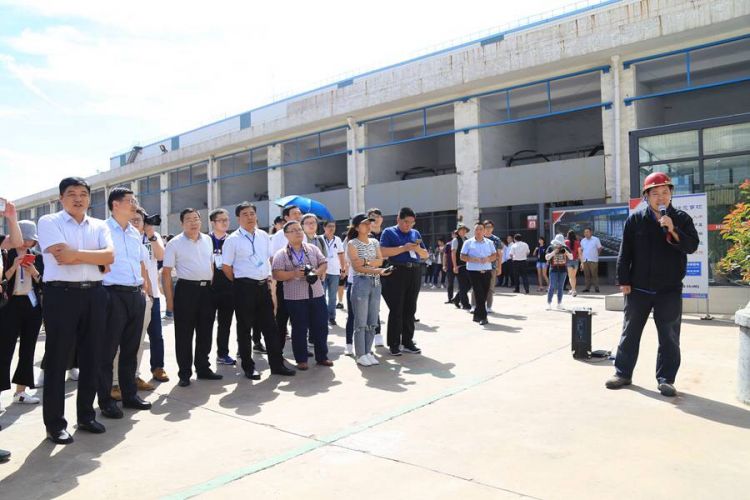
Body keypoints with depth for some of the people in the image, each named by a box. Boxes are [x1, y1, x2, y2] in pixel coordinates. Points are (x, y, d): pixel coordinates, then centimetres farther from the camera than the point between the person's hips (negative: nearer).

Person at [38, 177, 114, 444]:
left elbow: (110, 256, -4)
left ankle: (86, 415, 25)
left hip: (94, 295, 4)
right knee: (57, 360, 3)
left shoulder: (100, 226, 12)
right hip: (61, 294, -4)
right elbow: (62, 256, -15)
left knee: (91, 357, 10)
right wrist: (95, 257, -6)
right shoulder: (49, 222, 1)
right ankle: (55, 423, 14)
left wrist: (77, 254, -11)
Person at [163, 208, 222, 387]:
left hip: (207, 290, 5)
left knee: (205, 332, 12)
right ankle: (184, 373, 14)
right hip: (186, 289, -5)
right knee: (184, 334, 3)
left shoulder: (207, 240, 11)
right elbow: (166, 272, -5)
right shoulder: (174, 244, -4)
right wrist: (169, 299, -9)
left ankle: (203, 368, 26)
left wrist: (213, 288, 11)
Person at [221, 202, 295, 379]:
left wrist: (268, 278, 10)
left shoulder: (264, 236, 9)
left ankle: (277, 364, 18)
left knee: (270, 326, 9)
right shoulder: (232, 240, -6)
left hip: (263, 285, 5)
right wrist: (240, 284, -1)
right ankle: (248, 367, 18)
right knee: (245, 328, 6)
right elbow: (226, 267, -4)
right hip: (244, 287, -5)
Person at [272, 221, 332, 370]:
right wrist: (294, 274, -21)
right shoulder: (281, 254, -3)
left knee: (320, 327, 8)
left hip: (317, 295, 4)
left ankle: (322, 357, 21)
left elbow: (324, 264, 10)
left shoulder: (312, 249, 9)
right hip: (295, 298, -3)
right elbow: (276, 274, -10)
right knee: (299, 329, 5)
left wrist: (318, 272, -11)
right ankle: (301, 359, 16)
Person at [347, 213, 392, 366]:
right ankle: (361, 355, 5)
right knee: (361, 322, -3)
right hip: (361, 283, -5)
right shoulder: (352, 244, -3)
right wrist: (377, 271, -24)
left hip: (376, 283, 5)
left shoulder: (375, 242, 14)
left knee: (373, 322, 7)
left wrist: (366, 261, -15)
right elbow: (356, 266, -12)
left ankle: (368, 352, 16)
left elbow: (380, 261, 4)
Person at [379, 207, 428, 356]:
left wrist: (418, 249, -4)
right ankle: (394, 344, 5)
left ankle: (408, 342, 18)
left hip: (414, 273, 5)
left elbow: (425, 255, 18)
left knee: (410, 310, 9)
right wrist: (404, 248, -15)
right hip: (396, 273, -5)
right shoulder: (389, 232, 1)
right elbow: (383, 252, -12)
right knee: (396, 310, -2)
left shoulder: (415, 233, 17)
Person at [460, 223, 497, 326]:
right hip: (474, 272, -4)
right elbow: (462, 256, 0)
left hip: (487, 272, 4)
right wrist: (474, 259, -15)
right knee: (479, 294, -10)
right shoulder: (468, 243, 3)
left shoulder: (489, 242, 12)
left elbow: (495, 255, 13)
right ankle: (483, 317, -8)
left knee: (484, 295, 6)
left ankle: (477, 315, 21)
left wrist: (488, 259, -9)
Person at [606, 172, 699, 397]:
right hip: (638, 288, 0)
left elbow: (692, 246, -8)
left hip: (670, 289, 0)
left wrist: (673, 230, -23)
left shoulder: (681, 219, 2)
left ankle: (665, 379, 15)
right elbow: (625, 252, -1)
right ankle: (623, 373, 20)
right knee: (630, 332, 8)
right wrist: (623, 281, -4)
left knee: (669, 337, 4)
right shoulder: (635, 219, -1)